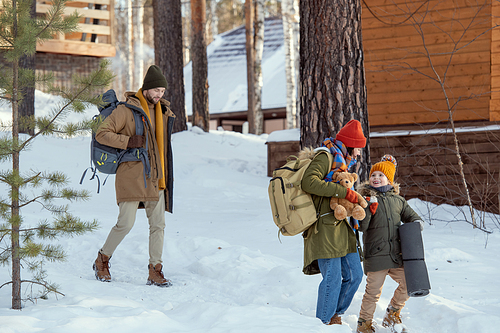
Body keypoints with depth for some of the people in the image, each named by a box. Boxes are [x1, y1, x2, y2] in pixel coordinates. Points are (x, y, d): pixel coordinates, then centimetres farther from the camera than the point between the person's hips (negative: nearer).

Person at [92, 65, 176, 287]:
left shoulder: (162, 111, 14)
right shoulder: (127, 110, -7)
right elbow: (101, 133, -11)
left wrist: (165, 176, 19)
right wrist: (128, 141, -20)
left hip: (155, 178, 6)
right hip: (131, 176, -6)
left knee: (158, 224, 2)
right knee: (126, 223, -8)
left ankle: (155, 272, 7)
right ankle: (102, 261, 13)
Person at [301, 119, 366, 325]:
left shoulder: (342, 162, 23)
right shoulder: (325, 157, -7)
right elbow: (308, 182, -24)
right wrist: (344, 192, -23)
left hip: (340, 226, 10)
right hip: (325, 228, -10)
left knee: (354, 275, 9)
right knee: (333, 279, -10)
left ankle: (335, 315, 24)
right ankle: (324, 323, 2)